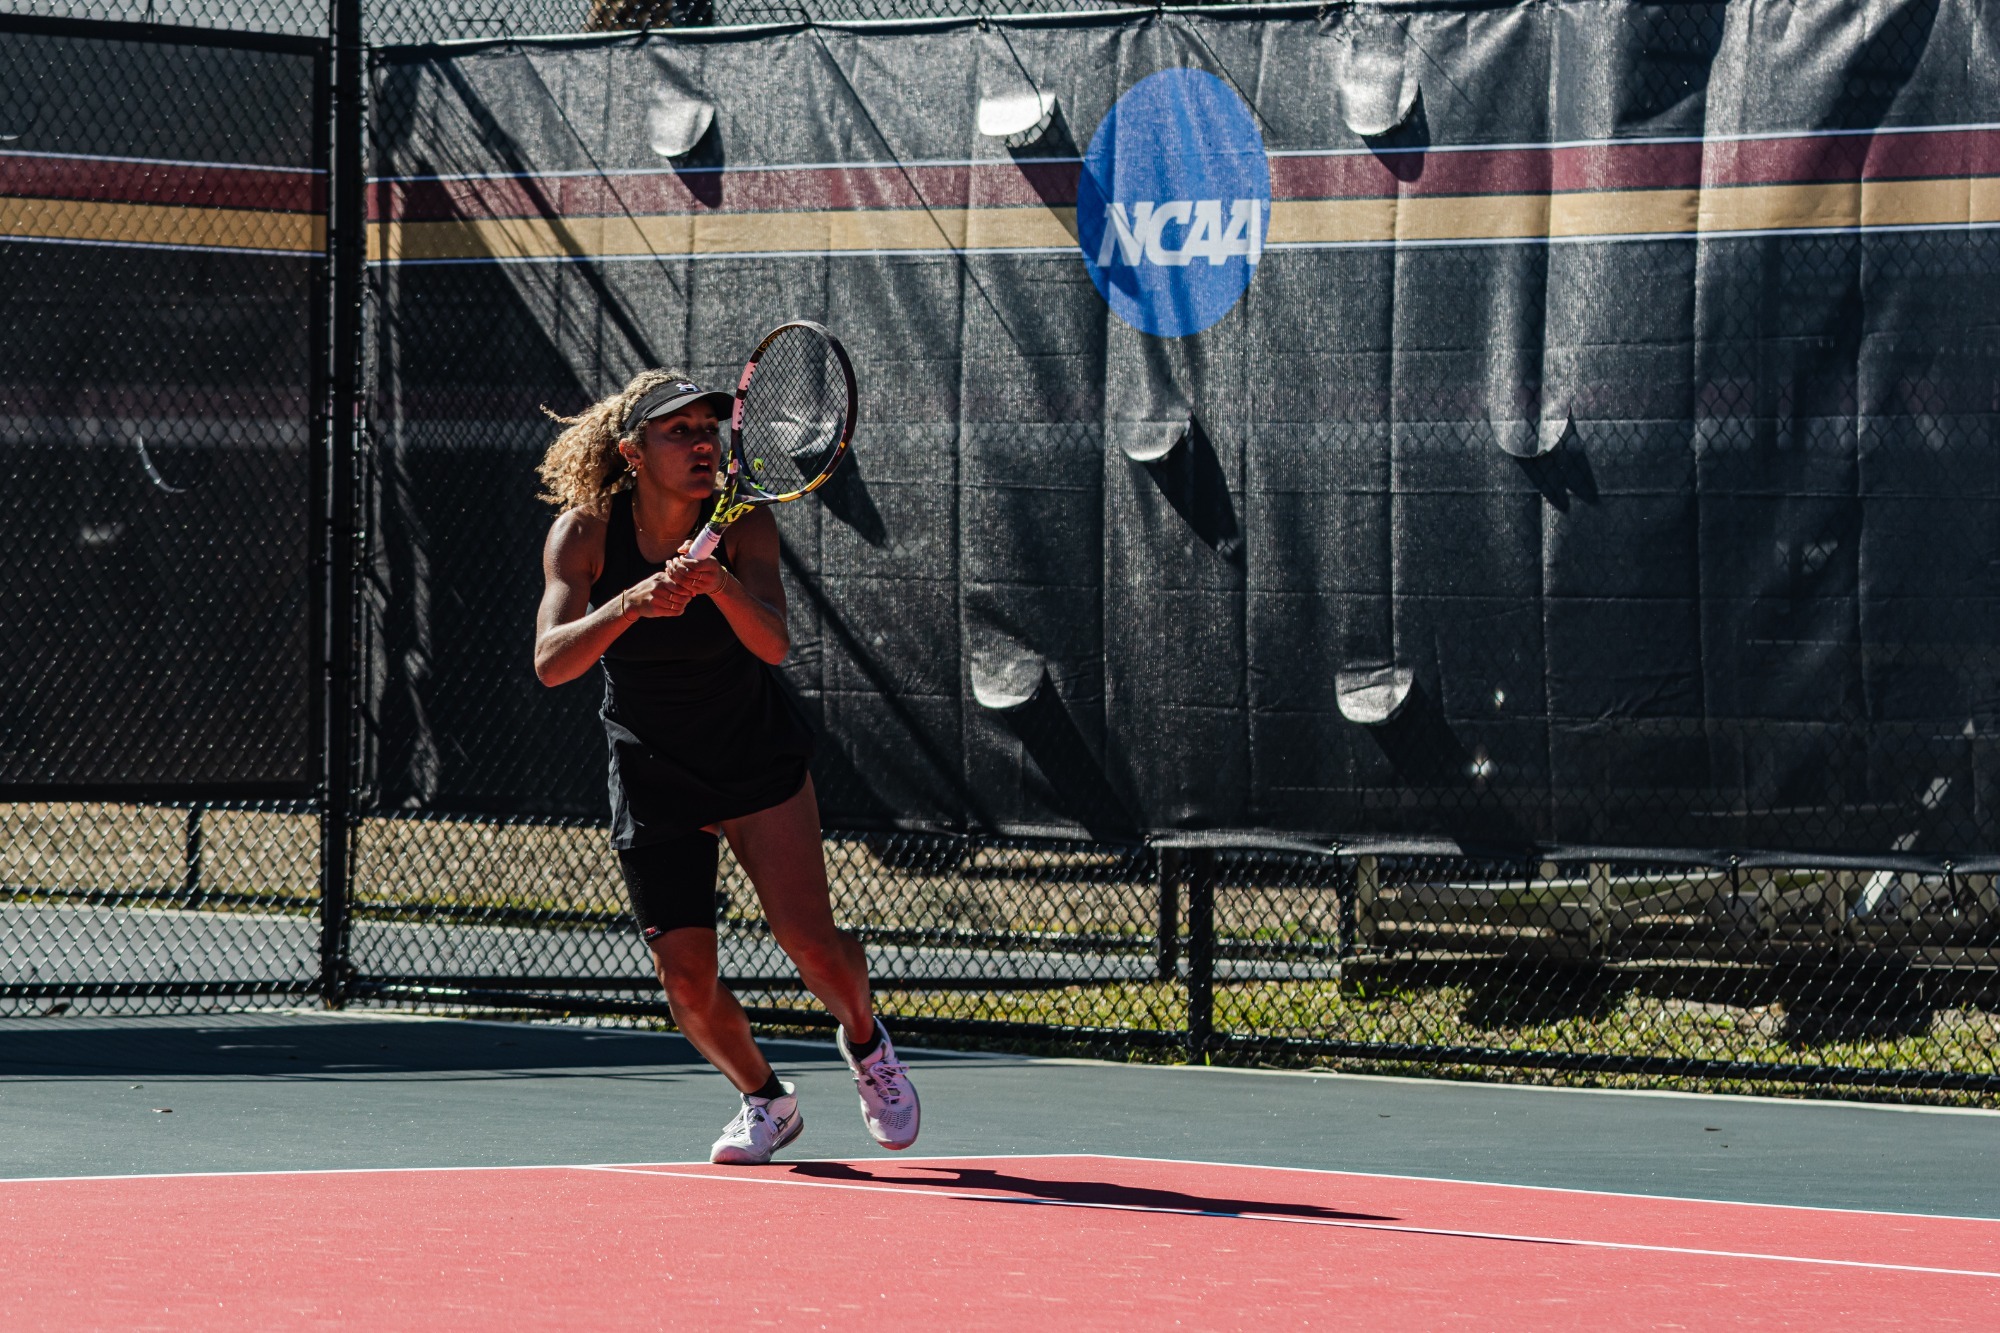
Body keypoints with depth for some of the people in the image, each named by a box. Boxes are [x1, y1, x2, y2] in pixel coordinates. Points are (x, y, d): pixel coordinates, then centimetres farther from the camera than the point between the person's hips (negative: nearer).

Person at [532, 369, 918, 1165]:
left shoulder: (743, 524, -17)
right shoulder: (586, 531, -16)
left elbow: (773, 644, -31)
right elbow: (551, 663, -28)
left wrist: (721, 584, -51)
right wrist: (635, 602, -44)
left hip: (758, 761, -1)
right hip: (652, 780, 1)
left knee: (810, 942, -16)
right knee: (687, 985, -6)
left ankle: (864, 1041, 18)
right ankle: (766, 1100, 23)